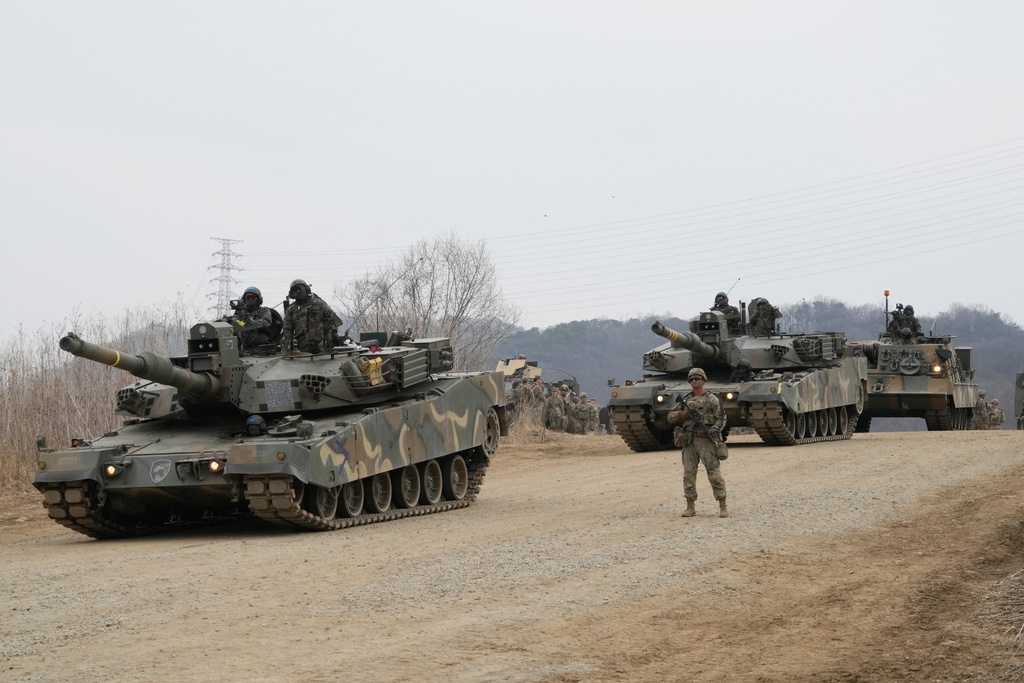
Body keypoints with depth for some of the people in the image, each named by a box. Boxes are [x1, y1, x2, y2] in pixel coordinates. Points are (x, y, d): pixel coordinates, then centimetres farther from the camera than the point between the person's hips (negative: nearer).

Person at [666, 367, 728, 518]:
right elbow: (670, 417, 16)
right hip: (689, 441, 5)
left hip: (706, 440, -5)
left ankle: (723, 507, -5)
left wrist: (710, 432, -16)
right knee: (688, 474, 4)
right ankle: (690, 506, 11)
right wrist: (681, 414, -5)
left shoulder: (711, 399, 2)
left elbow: (721, 419, -3)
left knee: (714, 473, -8)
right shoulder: (685, 400, 16)